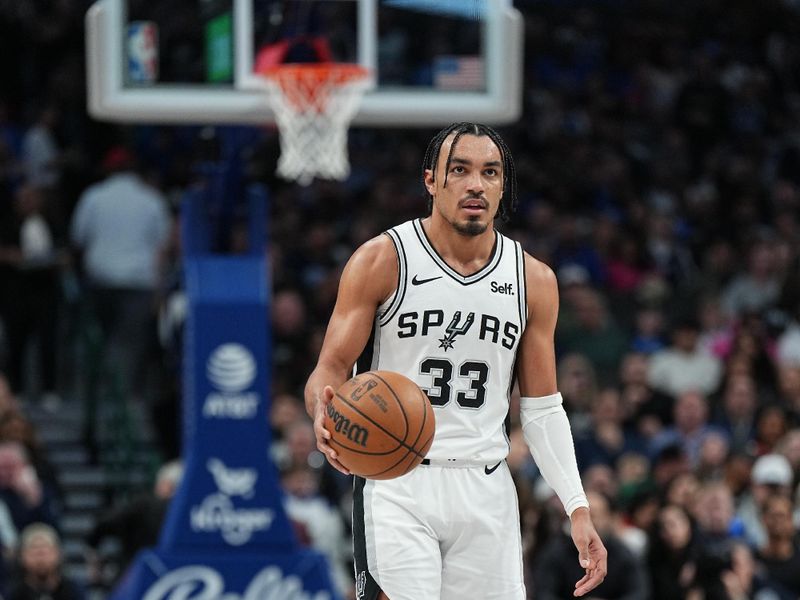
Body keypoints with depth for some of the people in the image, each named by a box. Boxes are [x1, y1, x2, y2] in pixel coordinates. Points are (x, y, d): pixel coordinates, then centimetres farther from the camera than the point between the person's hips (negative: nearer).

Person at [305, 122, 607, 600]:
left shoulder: (534, 281, 8)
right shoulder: (382, 261, -4)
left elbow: (542, 410, 12)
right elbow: (330, 371, -4)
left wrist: (578, 509, 3)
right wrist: (326, 416, -29)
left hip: (487, 489, 4)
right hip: (396, 484, -4)